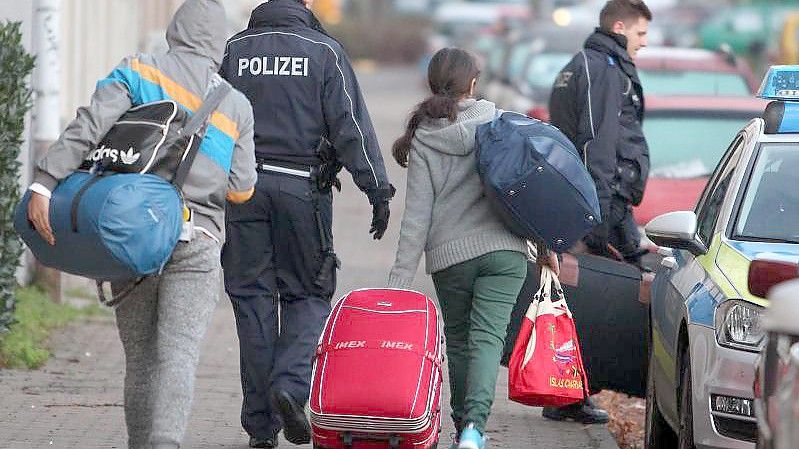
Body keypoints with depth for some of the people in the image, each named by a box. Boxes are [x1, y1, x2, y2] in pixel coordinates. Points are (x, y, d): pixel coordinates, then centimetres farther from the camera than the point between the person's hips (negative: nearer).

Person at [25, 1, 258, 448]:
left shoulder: (138, 72, 3)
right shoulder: (236, 104, 7)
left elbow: (89, 127, -11)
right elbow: (241, 188, 6)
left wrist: (45, 183, -15)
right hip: (197, 243, -1)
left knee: (139, 357, 11)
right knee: (179, 356, -9)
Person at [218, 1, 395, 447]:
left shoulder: (233, 50, 7)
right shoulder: (324, 50, 0)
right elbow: (351, 126, -5)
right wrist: (378, 189, -4)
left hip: (243, 186, 2)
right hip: (304, 187, -2)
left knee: (252, 298, 6)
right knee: (308, 294, 11)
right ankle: (290, 385, -15)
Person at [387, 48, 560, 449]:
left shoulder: (423, 140, 0)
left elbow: (417, 214, -4)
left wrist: (400, 277, -3)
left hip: (450, 256, 0)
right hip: (505, 249, 0)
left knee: (458, 340, 16)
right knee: (487, 336, -8)